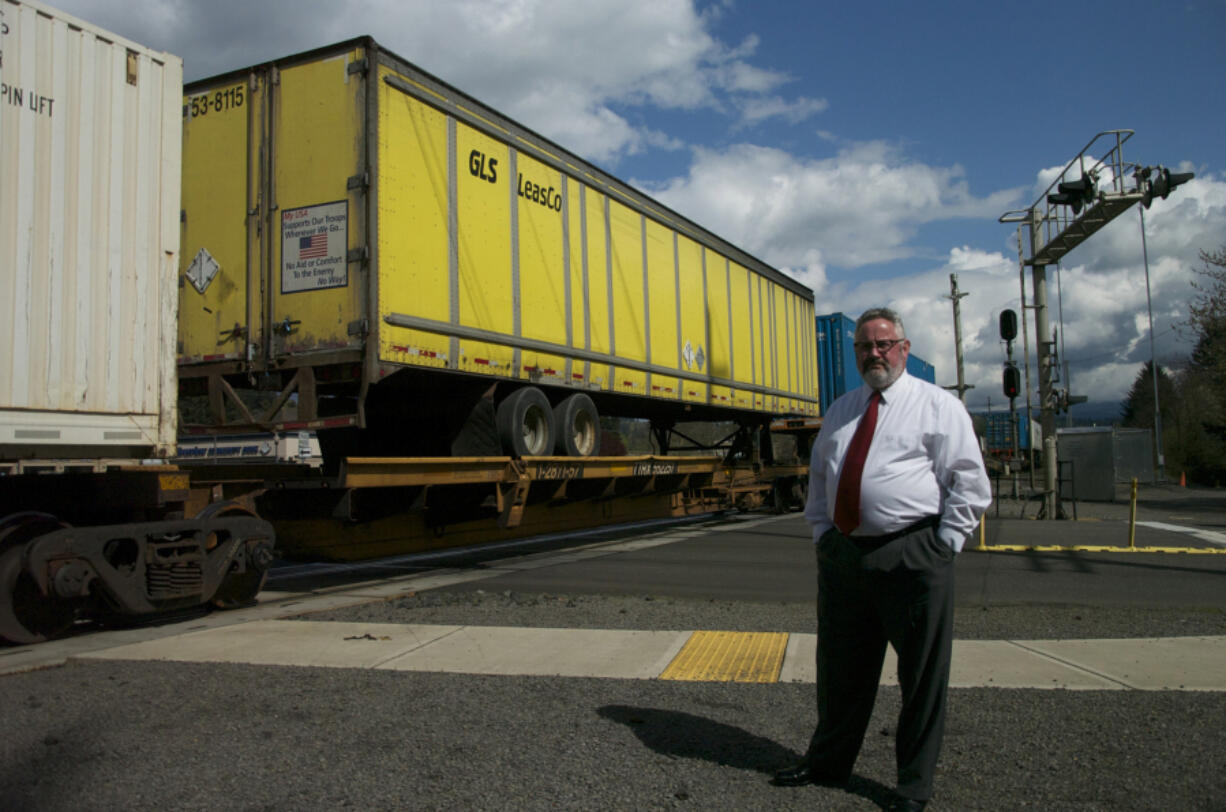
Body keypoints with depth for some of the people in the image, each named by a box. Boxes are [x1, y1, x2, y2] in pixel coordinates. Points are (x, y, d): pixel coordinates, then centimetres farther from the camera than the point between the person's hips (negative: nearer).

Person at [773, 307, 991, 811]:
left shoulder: (937, 406, 0)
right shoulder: (840, 411, 17)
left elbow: (969, 482, -3)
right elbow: (819, 475, 23)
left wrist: (943, 543, -9)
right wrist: (822, 532, 12)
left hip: (912, 557, -5)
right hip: (842, 554, 5)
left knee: (921, 675, 4)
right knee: (839, 668, 15)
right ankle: (828, 763, 32)